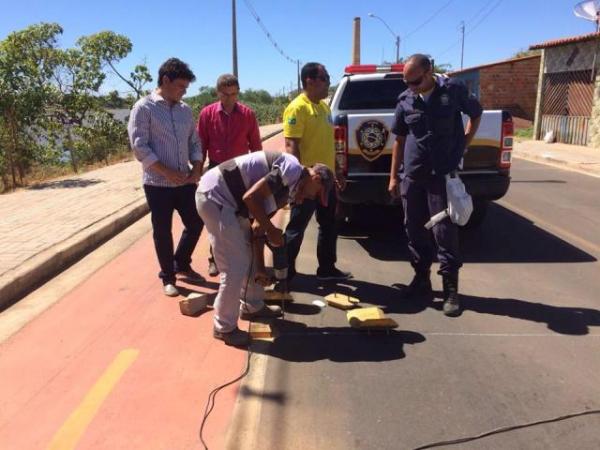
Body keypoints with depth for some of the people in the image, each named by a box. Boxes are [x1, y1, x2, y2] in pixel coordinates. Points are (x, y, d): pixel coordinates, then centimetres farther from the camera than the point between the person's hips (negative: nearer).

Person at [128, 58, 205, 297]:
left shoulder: (185, 109, 10)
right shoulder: (144, 108, -7)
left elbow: (194, 141, 14)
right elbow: (139, 146, -14)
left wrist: (196, 168, -3)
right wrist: (167, 172, -19)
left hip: (185, 181, 5)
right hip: (158, 184, -5)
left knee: (195, 223, 11)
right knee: (162, 232, 5)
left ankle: (181, 263, 35)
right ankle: (168, 277, 22)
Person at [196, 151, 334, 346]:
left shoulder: (288, 188, 15)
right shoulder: (292, 170, -15)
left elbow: (258, 226, 17)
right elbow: (250, 198, -21)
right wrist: (271, 230, -9)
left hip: (224, 199, 10)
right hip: (214, 196, -10)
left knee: (250, 255, 21)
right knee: (235, 267, -6)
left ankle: (252, 307, 39)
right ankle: (224, 327, 10)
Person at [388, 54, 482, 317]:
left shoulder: (453, 90, -4)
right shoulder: (405, 101, 4)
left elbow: (476, 114, 14)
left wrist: (463, 145, 5)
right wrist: (393, 176, 11)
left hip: (443, 175, -3)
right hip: (412, 176, 4)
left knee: (444, 231, -4)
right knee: (414, 229, 8)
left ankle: (451, 290, 6)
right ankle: (421, 280, 24)